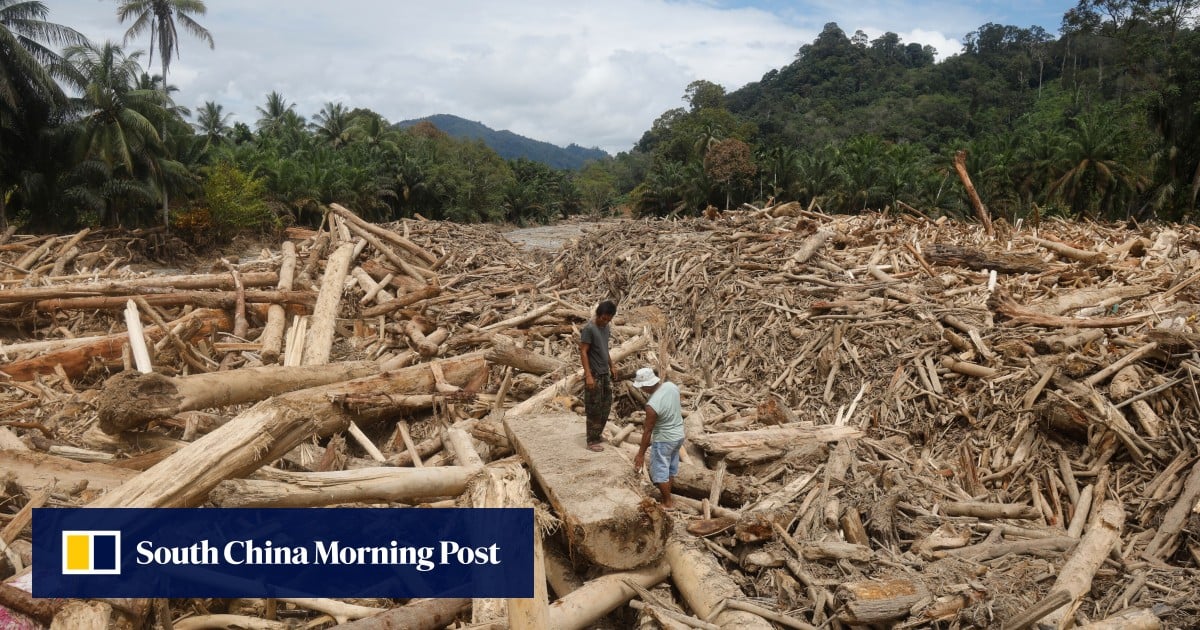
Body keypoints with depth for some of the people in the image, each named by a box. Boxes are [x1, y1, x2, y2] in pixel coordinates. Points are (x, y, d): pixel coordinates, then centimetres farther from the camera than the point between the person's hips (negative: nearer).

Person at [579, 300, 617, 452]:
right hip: (594, 375, -8)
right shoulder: (589, 329, -17)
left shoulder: (606, 327, 8)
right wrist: (588, 375, -24)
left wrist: (611, 366, 22)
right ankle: (592, 441, 5)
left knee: (606, 406, 14)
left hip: (605, 374, 8)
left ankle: (597, 434, 27)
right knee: (594, 409, -3)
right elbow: (583, 352, -19)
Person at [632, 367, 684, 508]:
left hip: (664, 439, -8)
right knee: (671, 469, 22)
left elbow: (647, 431, -21)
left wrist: (641, 454, -10)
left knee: (660, 472, 10)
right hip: (679, 434, 8)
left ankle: (668, 503, 22)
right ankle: (667, 496, 37)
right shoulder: (671, 385, -10)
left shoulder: (652, 405, -31)